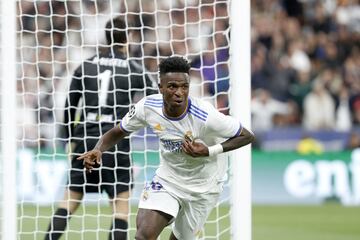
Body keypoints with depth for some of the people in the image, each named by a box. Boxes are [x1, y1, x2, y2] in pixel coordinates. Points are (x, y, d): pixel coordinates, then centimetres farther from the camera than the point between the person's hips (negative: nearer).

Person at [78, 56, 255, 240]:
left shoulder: (205, 116, -29)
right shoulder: (147, 107, -18)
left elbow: (247, 136, -17)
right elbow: (117, 132, -1)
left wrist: (209, 151, -29)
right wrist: (97, 150, -22)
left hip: (202, 187, -2)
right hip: (167, 178, 2)